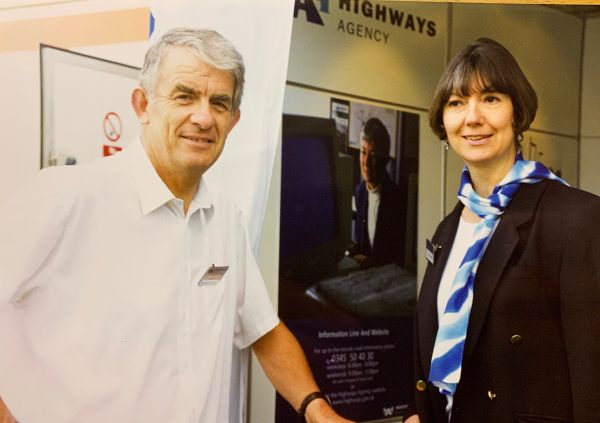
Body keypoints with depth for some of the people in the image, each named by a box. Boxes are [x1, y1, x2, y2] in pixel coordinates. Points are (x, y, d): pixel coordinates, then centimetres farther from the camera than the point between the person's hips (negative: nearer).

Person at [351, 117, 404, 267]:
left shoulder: (395, 197, -13)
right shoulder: (360, 190, 8)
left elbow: (399, 255, -10)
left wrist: (374, 262, -20)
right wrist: (354, 249, 0)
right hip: (362, 267, 5)